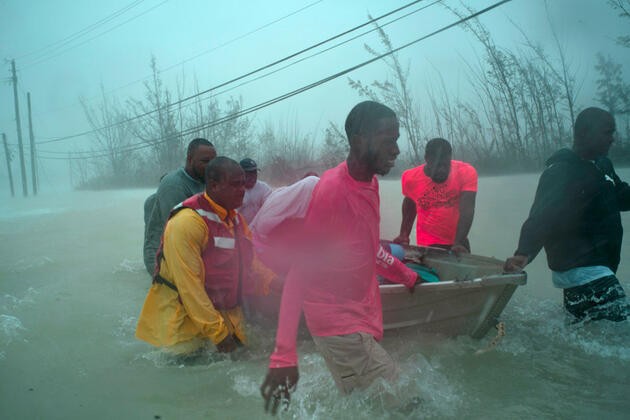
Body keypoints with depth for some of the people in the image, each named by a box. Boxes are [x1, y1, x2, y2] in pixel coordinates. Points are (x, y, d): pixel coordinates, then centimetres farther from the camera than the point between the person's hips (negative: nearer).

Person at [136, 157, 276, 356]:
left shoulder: (236, 219, 6)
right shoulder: (187, 222, -23)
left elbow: (250, 263, 13)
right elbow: (189, 286, -24)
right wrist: (218, 333, -22)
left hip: (225, 315, 8)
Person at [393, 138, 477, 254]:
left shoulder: (466, 172, -17)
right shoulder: (411, 178, -13)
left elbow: (467, 210, -25)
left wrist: (459, 242, -37)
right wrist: (404, 235, 0)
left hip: (458, 242, 1)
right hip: (428, 244, -1)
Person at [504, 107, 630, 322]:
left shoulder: (602, 166, 14)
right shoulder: (560, 173, -16)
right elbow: (541, 217, -27)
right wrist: (524, 252, -43)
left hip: (600, 268, 10)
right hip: (580, 270, -10)